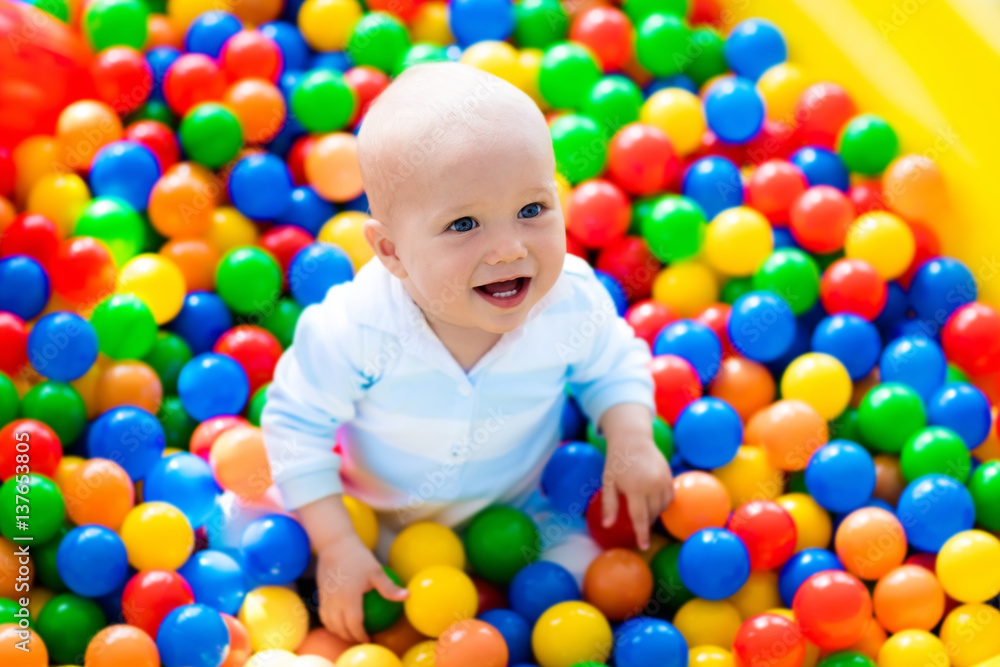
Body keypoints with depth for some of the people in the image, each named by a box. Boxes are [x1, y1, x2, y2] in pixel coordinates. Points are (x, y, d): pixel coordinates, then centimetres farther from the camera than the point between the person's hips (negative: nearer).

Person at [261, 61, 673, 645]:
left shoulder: (574, 301, -28)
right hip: (375, 510, -1)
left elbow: (613, 366, -4)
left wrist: (632, 441, -22)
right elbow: (297, 421, -20)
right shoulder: (356, 328, -37)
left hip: (517, 504, 2)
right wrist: (336, 543, -22)